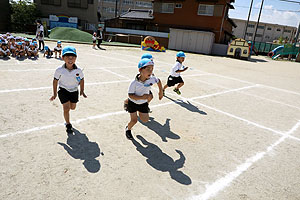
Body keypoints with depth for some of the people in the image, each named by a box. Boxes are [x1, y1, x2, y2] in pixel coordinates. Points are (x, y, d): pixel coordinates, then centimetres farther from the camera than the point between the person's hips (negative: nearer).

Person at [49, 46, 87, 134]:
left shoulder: (78, 70, -17)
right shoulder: (59, 70, -19)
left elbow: (81, 80, 0)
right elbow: (55, 81, -5)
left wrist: (82, 91, 5)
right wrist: (55, 93, 0)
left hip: (74, 90, 2)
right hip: (63, 90, -2)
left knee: (73, 107, 16)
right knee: (66, 108, -7)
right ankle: (68, 124, 13)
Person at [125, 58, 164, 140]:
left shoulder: (152, 79, -19)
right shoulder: (134, 82, -29)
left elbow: (158, 81, 4)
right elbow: (130, 95, -24)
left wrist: (161, 91, 8)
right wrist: (141, 97, -35)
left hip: (143, 103, 4)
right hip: (133, 103, -3)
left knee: (145, 120, 5)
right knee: (134, 120, 1)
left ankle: (139, 113, 38)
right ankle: (128, 129, 33)